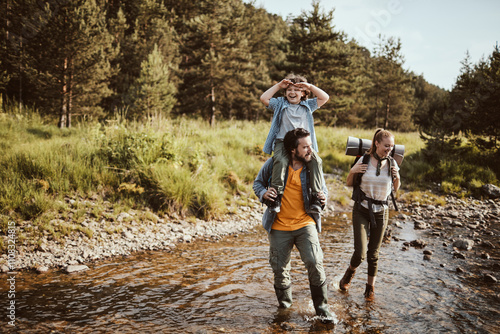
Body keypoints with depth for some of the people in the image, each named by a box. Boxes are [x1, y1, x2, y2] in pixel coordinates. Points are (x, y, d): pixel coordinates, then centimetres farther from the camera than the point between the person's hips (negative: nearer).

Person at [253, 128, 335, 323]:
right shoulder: (274, 164, -8)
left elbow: (323, 188, 13)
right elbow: (258, 182, 7)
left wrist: (323, 197, -11)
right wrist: (263, 193, -16)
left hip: (305, 224, 0)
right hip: (279, 227, 0)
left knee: (315, 263, -13)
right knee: (280, 268, 10)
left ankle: (322, 307, 5)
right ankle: (284, 300, 39)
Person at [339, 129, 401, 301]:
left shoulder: (392, 163, -2)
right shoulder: (364, 161, -9)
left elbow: (395, 189, 11)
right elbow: (350, 184, 2)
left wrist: (397, 177, -9)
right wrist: (352, 171, -17)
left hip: (381, 212, 2)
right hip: (361, 211, -2)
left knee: (373, 254, 9)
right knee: (360, 253, -8)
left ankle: (370, 287, 29)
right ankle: (350, 273, 26)